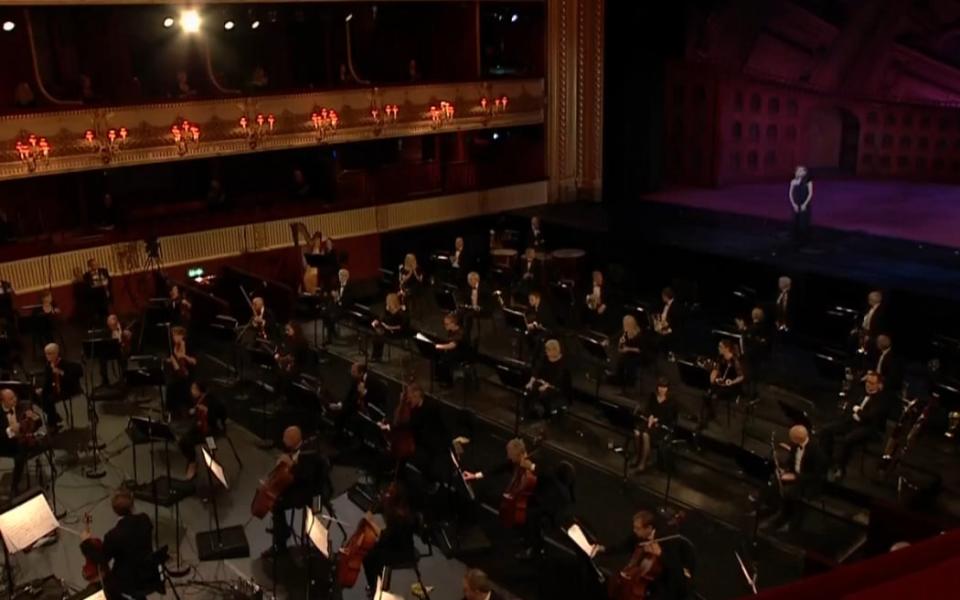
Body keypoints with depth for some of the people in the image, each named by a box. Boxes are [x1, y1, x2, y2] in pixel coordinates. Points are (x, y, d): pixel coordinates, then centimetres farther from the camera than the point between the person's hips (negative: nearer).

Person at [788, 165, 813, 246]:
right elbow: (790, 194, 4)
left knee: (804, 223, -5)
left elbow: (810, 194, -6)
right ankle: (796, 240, 11)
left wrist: (805, 204, -14)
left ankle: (804, 240, 3)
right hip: (796, 206, 3)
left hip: (805, 206, -3)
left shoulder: (808, 182, -3)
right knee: (796, 222, 2)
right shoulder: (793, 181, 4)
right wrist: (794, 204, -6)